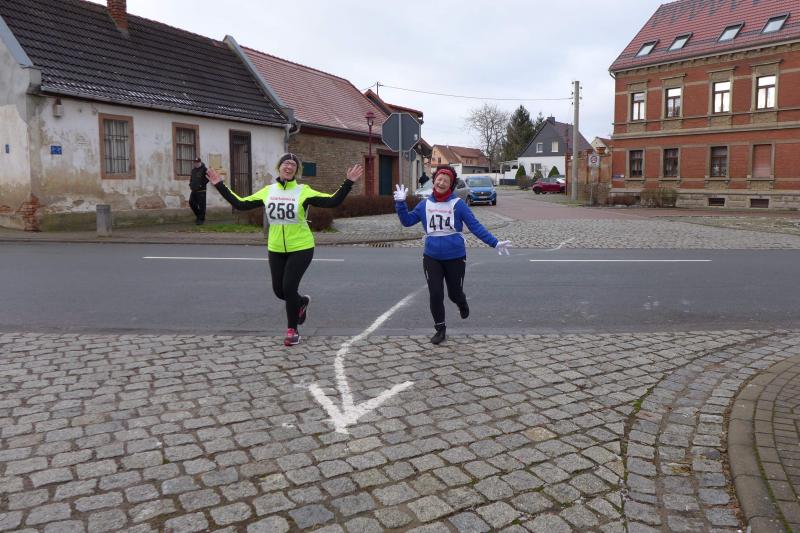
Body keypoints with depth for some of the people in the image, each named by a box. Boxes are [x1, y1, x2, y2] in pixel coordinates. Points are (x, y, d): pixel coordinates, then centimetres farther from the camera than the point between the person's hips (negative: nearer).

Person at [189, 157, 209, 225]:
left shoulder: (204, 169, -7)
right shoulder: (193, 170, 16)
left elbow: (208, 178, -16)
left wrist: (202, 184, -16)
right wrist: (190, 184, 14)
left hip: (201, 191, -7)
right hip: (194, 190, 8)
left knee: (201, 205, -5)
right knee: (191, 203, 8)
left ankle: (201, 219, 1)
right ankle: (198, 215, 26)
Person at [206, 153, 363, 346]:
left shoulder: (303, 191, -9)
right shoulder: (268, 191, 1)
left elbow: (332, 201, -16)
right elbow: (240, 204, 6)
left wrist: (349, 182, -25)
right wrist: (220, 185, 5)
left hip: (301, 248, -4)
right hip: (275, 250, 4)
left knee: (289, 288, -8)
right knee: (279, 291, 10)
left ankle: (292, 330, 14)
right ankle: (302, 302, 45)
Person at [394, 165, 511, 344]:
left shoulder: (458, 204, -8)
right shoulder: (425, 204, 2)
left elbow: (475, 226, -10)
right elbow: (407, 221, 8)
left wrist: (495, 242, -17)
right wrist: (400, 203, -5)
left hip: (455, 257, -2)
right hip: (432, 258, 2)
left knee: (454, 293, 12)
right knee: (435, 295, 0)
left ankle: (462, 305, 49)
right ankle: (440, 329, 20)